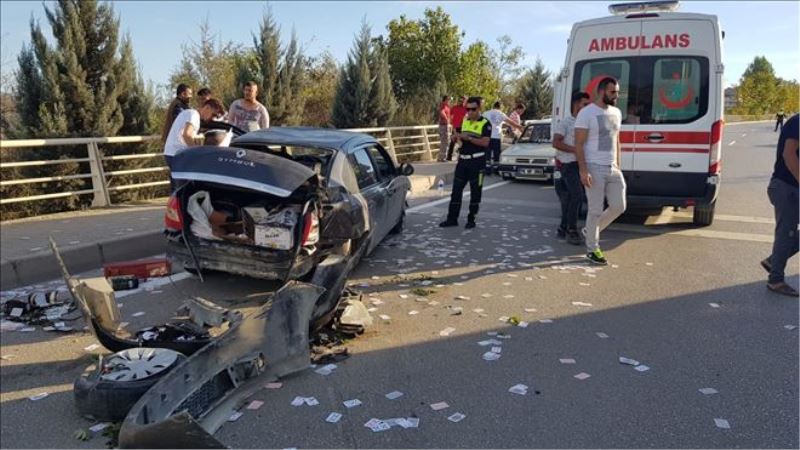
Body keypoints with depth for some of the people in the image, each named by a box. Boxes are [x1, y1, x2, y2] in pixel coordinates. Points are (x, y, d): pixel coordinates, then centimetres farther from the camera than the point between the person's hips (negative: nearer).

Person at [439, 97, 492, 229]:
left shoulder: (485, 123, -6)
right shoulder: (464, 121, 13)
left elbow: (485, 142, -17)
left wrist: (468, 138, -24)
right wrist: (458, 137, 0)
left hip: (477, 161, -6)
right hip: (463, 160, 6)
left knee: (475, 192, 3)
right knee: (456, 190, 5)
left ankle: (471, 219, 14)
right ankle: (452, 219, 12)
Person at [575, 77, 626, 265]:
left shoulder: (616, 113, 13)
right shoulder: (586, 113, -10)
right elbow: (578, 144, -13)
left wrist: (618, 165, 15)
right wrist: (583, 170, -20)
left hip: (613, 169, 7)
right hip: (594, 169, -7)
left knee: (618, 207, 7)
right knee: (596, 211, -2)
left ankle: (591, 231, 28)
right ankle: (592, 249, 11)